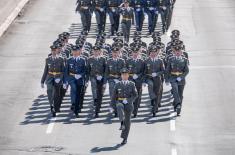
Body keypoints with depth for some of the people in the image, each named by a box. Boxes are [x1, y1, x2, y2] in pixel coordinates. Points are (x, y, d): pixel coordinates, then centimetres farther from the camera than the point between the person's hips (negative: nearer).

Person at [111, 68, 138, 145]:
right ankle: (122, 124, -50)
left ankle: (125, 138, 12)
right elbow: (114, 96, 11)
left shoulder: (132, 84, 4)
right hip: (120, 102, 0)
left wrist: (128, 100, -18)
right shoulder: (118, 84, 8)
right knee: (119, 107, -37)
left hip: (128, 104, 0)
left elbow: (135, 95, -3)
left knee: (127, 121, 0)